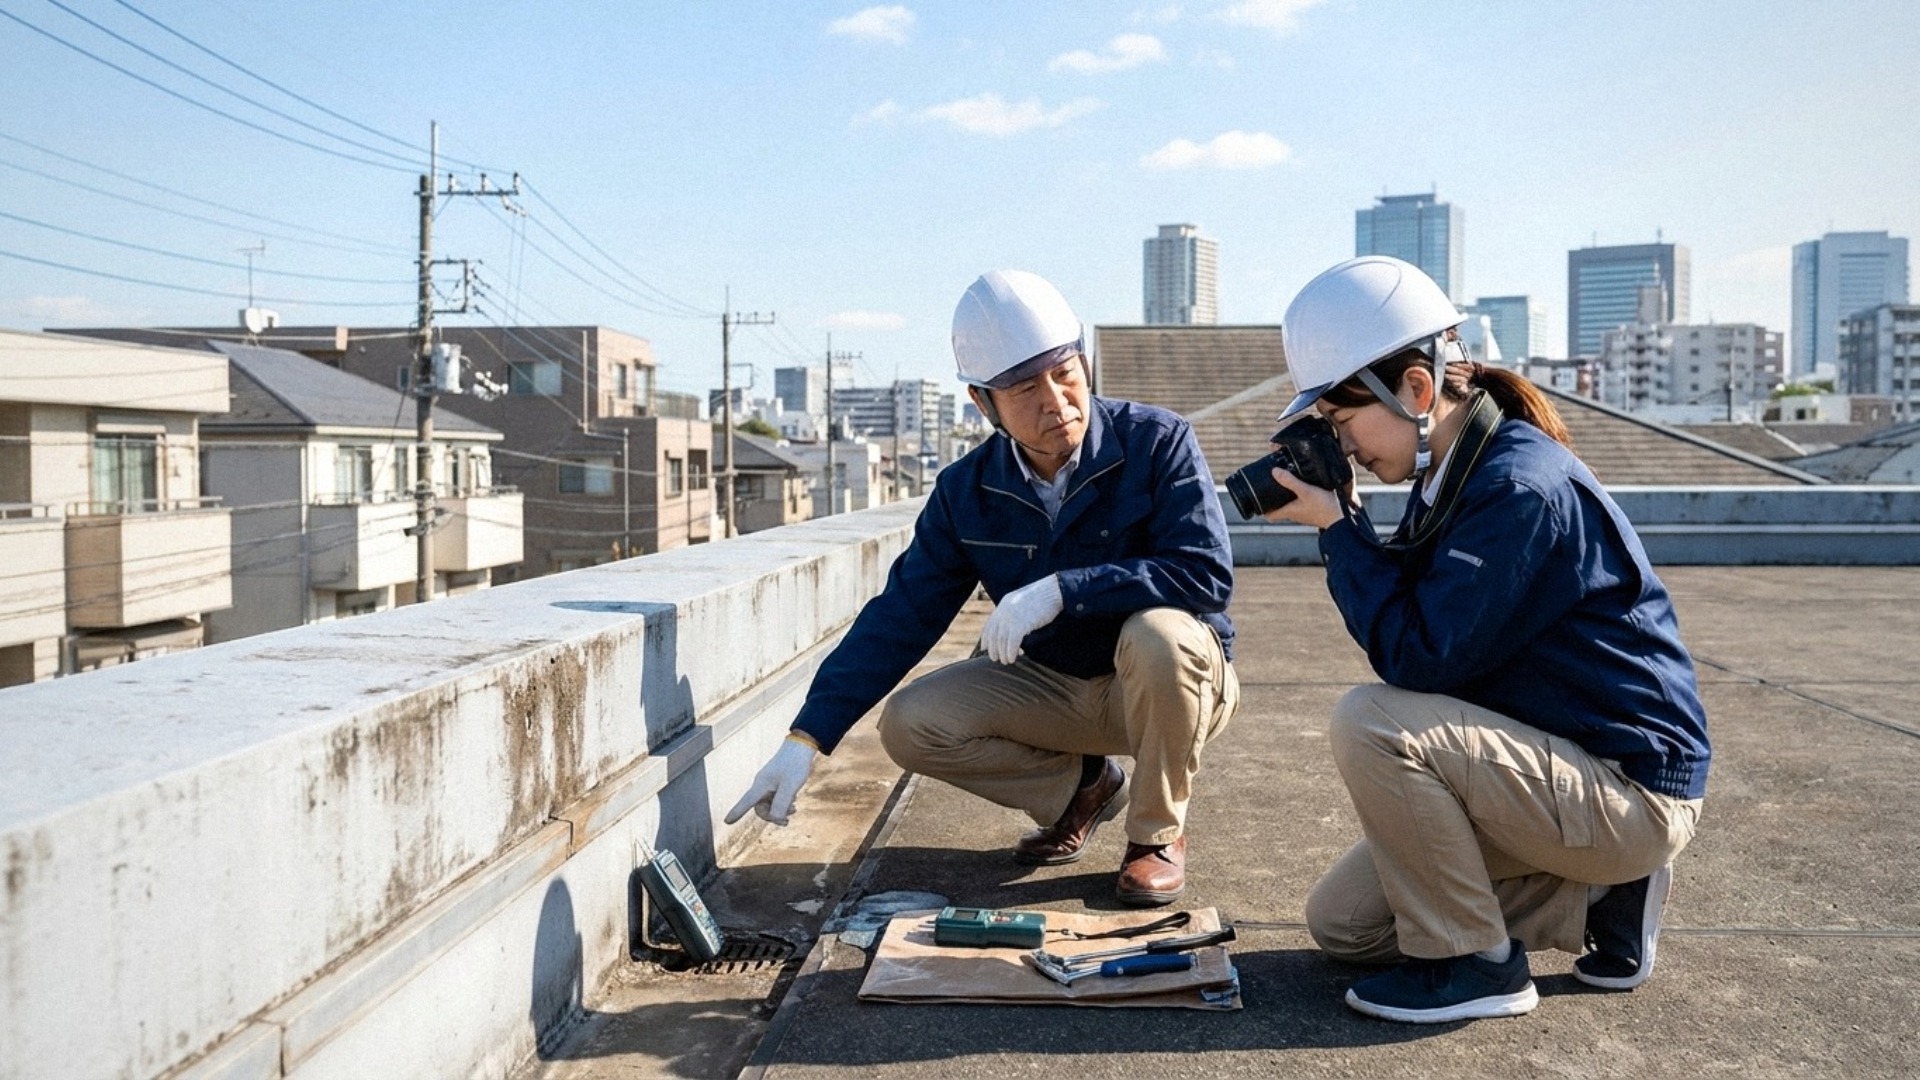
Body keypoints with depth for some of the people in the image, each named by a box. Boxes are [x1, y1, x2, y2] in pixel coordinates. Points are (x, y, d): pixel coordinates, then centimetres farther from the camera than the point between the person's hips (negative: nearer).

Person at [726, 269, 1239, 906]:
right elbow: (898, 618, -7)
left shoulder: (1155, 442, -18)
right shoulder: (967, 492, -7)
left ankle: (1158, 833, -10)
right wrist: (807, 737, -15)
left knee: (1159, 633, -37)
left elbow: (1206, 574, -28)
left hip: (1174, 682, -4)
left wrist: (1061, 590, -35)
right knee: (910, 724, -13)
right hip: (1056, 687, 4)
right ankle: (1080, 788, 10)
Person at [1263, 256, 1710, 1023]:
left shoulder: (1519, 486, -25)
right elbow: (1409, 623, 8)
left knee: (1370, 723, -29)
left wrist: (1335, 526, -21)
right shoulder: (1450, 475, 4)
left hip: (1633, 794, -10)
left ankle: (1469, 962, -10)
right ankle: (1597, 897, 13)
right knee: (1340, 922, 10)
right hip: (1564, 771, 10)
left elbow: (1417, 657, -27)